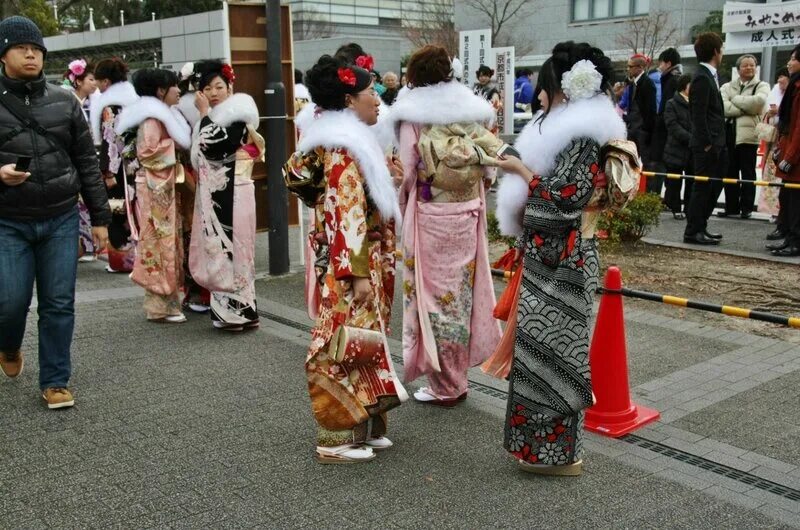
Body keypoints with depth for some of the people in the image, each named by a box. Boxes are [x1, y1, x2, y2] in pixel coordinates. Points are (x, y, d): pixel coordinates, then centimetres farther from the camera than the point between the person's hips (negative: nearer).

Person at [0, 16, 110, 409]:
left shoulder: (64, 102, 5)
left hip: (61, 220, 2)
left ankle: (55, 381, 17)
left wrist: (100, 217, 6)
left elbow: (87, 163, 8)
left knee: (59, 304, 3)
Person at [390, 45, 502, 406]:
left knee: (435, 292, 4)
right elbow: (489, 166, 4)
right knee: (463, 289, 13)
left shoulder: (413, 114, -7)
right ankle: (457, 379, 24)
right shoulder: (474, 110, 5)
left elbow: (408, 170, -8)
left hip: (430, 215, -5)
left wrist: (404, 201, 9)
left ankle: (444, 386, 11)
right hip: (469, 213, 5)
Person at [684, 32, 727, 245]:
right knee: (703, 187, -4)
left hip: (716, 143, 9)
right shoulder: (702, 78, -14)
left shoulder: (710, 76, 15)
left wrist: (718, 143, 14)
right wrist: (706, 143, -19)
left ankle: (701, 227, 23)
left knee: (714, 187, 14)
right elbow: (699, 115, -19)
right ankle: (692, 232, 3)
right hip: (706, 145, -9)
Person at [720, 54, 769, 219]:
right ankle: (731, 207, 14)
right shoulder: (728, 87, 13)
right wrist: (746, 109, -10)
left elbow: (758, 101, -15)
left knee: (748, 173, 2)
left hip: (748, 135, -3)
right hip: (729, 134, 3)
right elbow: (722, 107, -5)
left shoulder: (761, 86, 6)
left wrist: (735, 100, -5)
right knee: (730, 173, 6)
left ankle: (746, 207, 8)